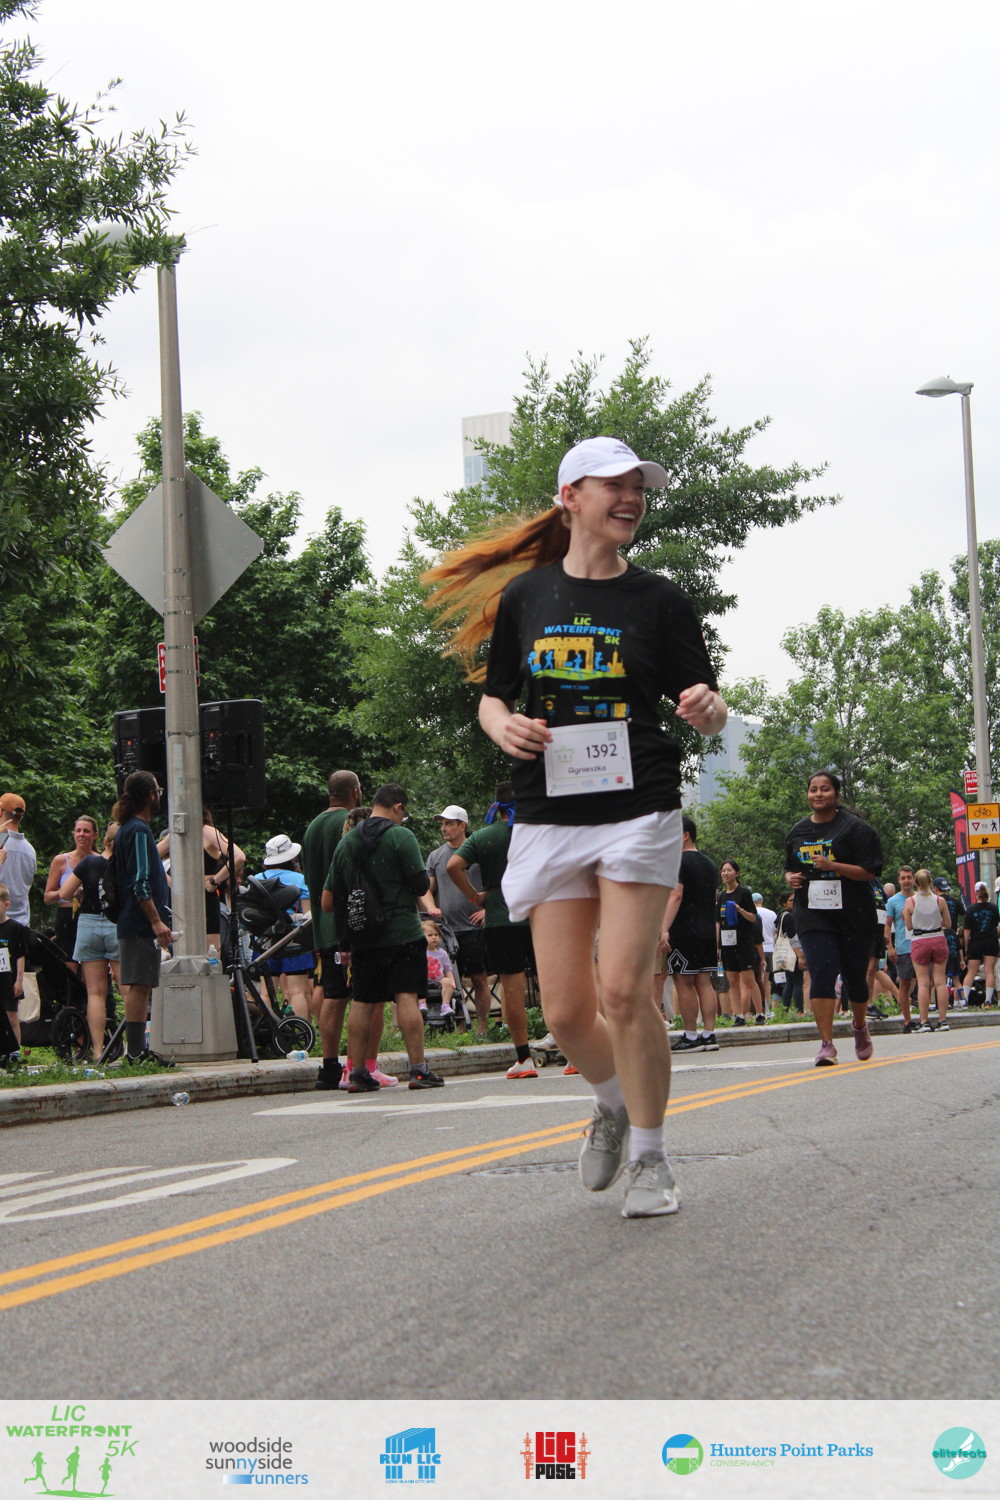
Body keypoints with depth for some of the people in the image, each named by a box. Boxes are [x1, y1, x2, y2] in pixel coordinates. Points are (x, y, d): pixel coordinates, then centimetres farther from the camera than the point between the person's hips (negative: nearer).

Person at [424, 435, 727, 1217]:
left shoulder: (660, 601, 2)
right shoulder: (524, 595, 7)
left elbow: (705, 708, 3)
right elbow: (493, 696, 16)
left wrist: (708, 709, -21)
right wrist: (503, 726, -7)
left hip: (638, 812, -2)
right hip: (549, 819, 2)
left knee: (623, 990, -12)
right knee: (566, 1011, 0)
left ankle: (650, 1154, 6)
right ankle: (613, 1102, 32)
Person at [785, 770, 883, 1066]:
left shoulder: (855, 827, -4)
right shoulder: (798, 831, 12)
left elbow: (869, 871, -10)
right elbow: (789, 867, 25)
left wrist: (833, 866, -22)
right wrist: (791, 877, 1)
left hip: (852, 915, -2)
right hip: (813, 916, 2)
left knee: (854, 976, 8)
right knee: (821, 975, -13)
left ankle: (860, 1025, 38)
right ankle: (826, 1044, -16)